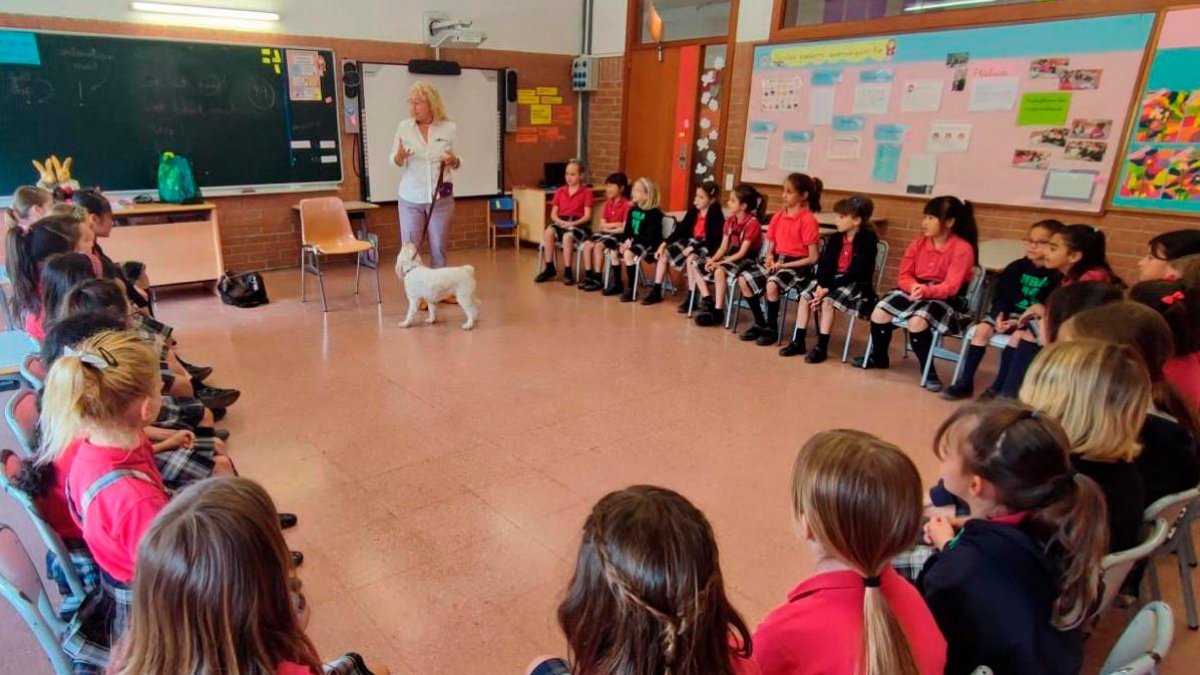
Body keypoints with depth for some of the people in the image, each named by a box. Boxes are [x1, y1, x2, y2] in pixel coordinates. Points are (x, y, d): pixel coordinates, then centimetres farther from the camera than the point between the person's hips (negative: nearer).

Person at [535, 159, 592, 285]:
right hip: (561, 223, 4)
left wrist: (572, 223, -21)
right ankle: (549, 268, -19)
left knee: (568, 236, -37)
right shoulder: (560, 191, 14)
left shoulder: (586, 192, 2)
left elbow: (587, 216, -6)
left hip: (578, 224, -4)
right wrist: (561, 221, -12)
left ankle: (567, 271, -23)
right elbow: (553, 214, 10)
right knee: (548, 232, -30)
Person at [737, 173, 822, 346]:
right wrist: (769, 258, -8)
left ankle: (771, 328, -12)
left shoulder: (808, 220, -11)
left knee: (772, 284, -34)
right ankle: (759, 323, 1)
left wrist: (784, 265, -17)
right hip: (776, 261, 7)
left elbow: (812, 258, -13)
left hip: (797, 265, -7)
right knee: (744, 279, -13)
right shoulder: (778, 217, 9)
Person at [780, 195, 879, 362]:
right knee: (805, 296, -14)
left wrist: (828, 288, -24)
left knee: (827, 301, -29)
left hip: (856, 284, -6)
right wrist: (821, 285, -20)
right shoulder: (835, 239, 6)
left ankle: (821, 347, -21)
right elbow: (824, 264, 0)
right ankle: (798, 342, -8)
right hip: (833, 279, 7)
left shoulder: (867, 241, -14)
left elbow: (856, 273, -20)